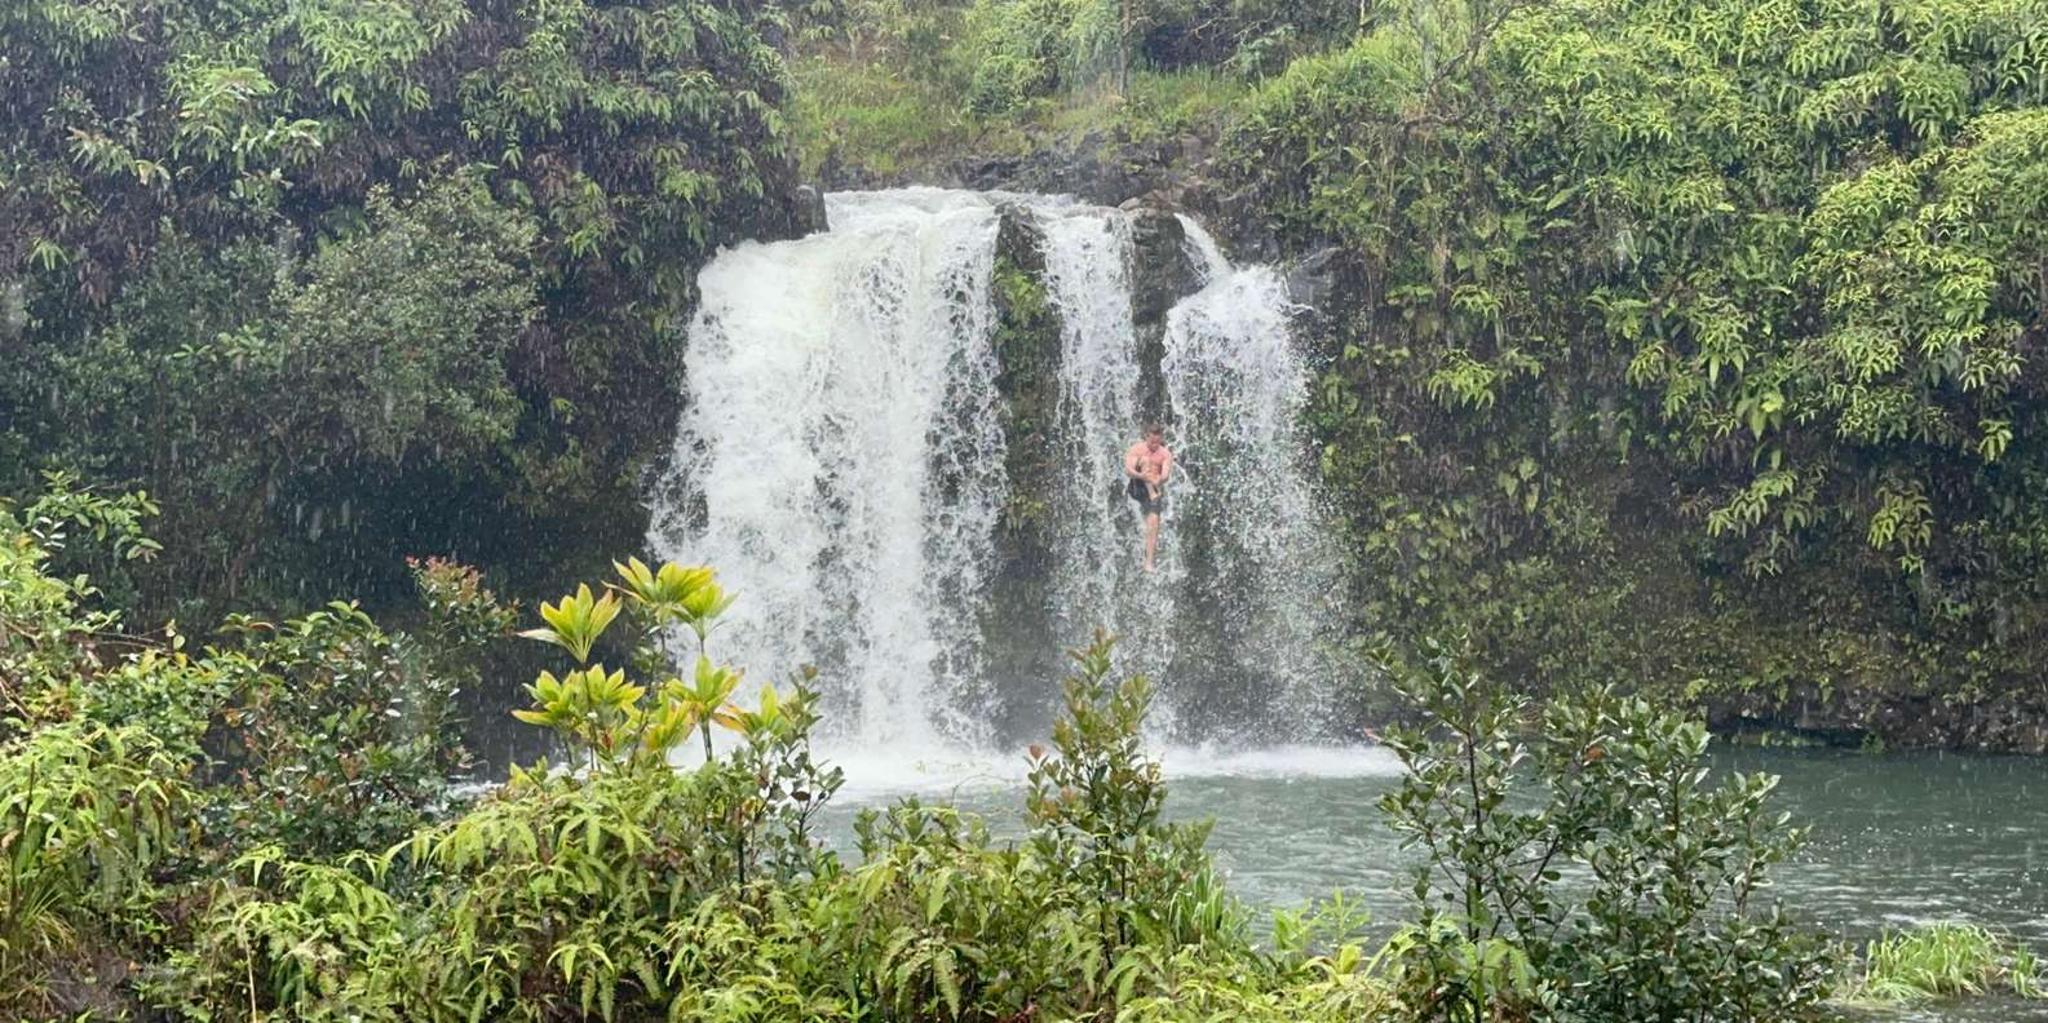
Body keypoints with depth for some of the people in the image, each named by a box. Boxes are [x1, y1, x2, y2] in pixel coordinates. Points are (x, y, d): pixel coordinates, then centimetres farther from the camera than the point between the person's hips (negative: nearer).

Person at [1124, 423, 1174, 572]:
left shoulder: (1165, 454, 2)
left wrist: (1160, 480, -38)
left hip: (1156, 488, 1)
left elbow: (1165, 474, -13)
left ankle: (1149, 562, -13)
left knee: (1153, 522, -14)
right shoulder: (1137, 449, -3)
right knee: (1145, 459, -23)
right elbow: (1128, 470, -15)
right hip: (1139, 487, -1)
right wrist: (1140, 475, -37)